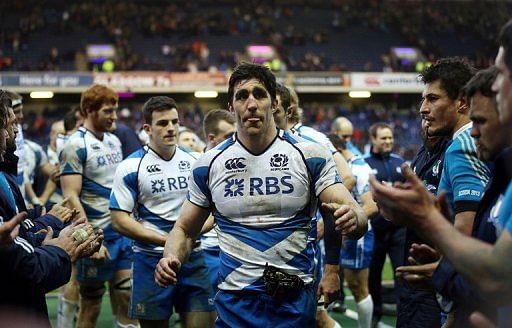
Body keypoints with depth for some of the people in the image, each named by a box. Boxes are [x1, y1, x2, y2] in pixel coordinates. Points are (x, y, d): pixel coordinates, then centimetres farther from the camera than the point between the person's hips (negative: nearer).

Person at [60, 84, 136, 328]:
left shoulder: (114, 141, 12)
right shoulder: (76, 145, -10)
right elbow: (71, 198, -15)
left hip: (123, 233, 7)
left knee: (127, 305, 7)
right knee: (90, 308, 4)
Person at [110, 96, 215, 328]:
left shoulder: (194, 163, 8)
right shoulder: (131, 167, -5)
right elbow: (119, 220, -9)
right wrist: (166, 240, -17)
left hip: (193, 258, 3)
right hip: (151, 260, -3)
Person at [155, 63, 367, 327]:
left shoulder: (310, 156, -3)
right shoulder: (208, 164, 1)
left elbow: (352, 211, -9)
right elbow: (185, 229, 10)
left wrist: (353, 218, -33)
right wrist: (171, 258, -12)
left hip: (297, 302, -1)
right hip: (235, 302, 1)